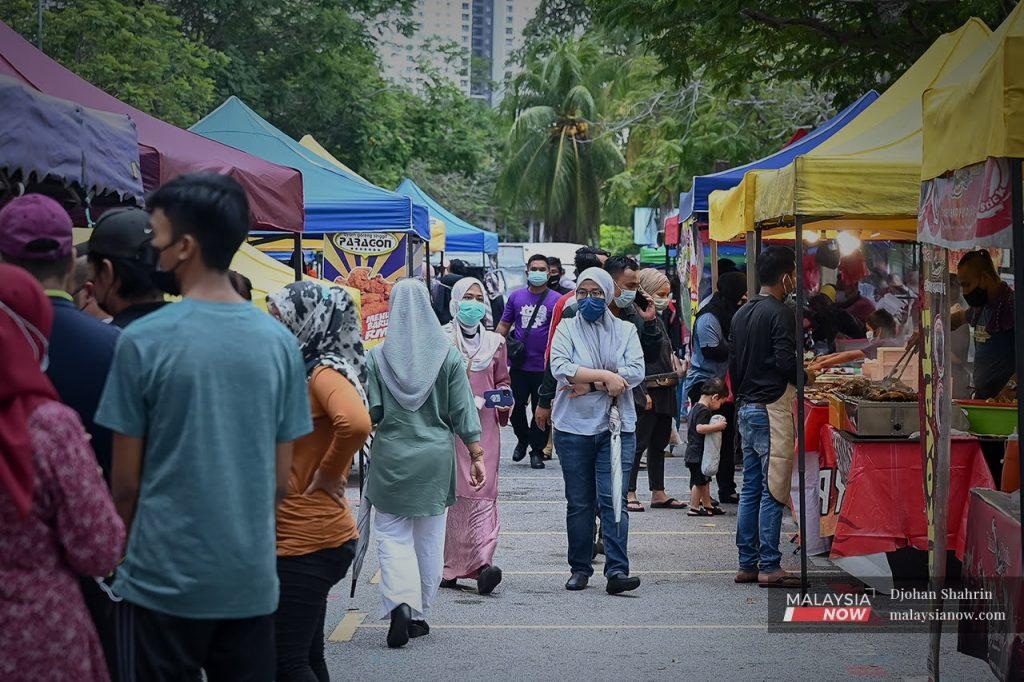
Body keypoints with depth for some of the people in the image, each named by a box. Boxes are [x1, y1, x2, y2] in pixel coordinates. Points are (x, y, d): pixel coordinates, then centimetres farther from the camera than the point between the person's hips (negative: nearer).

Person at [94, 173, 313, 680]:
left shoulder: (143, 340, -10)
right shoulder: (279, 342, 1)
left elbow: (126, 481, -5)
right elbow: (280, 480, 6)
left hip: (164, 581, -3)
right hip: (252, 584, 4)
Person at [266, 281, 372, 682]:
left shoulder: (325, 373, -15)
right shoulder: (303, 370, 13)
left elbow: (356, 423, -34)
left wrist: (328, 476, -21)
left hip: (308, 541, -10)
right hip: (300, 536, 10)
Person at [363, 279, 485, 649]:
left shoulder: (377, 357, -5)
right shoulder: (449, 355, -2)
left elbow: (370, 412, -6)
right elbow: (463, 411, -1)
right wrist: (476, 456, 5)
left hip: (390, 456, -1)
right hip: (436, 455, 1)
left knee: (393, 535, 5)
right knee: (429, 538, 12)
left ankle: (400, 604, -16)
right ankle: (419, 614, 19)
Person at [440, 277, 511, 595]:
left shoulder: (495, 342, 13)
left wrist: (504, 401, 2)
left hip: (484, 425, 2)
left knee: (483, 492, -9)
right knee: (450, 493, -2)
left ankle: (483, 562, -19)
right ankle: (446, 567, 6)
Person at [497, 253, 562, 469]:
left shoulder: (556, 300, 1)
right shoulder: (516, 297, 9)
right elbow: (504, 325, 13)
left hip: (544, 367, -2)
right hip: (519, 364, 2)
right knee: (516, 405, 6)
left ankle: (537, 451, 15)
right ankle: (523, 439, 31)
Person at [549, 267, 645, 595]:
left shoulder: (626, 330, 10)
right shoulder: (566, 329, 8)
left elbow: (636, 371, -5)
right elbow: (560, 367, -10)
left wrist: (588, 385, -11)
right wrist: (606, 376, -15)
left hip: (616, 426, 0)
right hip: (574, 427, 0)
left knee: (613, 499, -10)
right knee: (579, 503, 5)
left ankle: (617, 570, -14)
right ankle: (580, 569, 15)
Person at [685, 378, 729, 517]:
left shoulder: (695, 407, 14)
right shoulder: (704, 411, -18)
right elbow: (700, 428, -31)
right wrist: (718, 426, -27)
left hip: (693, 452, 10)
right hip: (698, 453, -10)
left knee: (705, 480, 17)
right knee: (699, 481, -3)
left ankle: (707, 505, 25)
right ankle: (694, 508, 2)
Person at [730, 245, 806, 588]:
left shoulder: (741, 314, 13)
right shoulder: (780, 313, -12)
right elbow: (786, 363, -20)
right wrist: (805, 375, -1)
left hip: (746, 409, 9)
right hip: (772, 408, -8)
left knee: (751, 489, 11)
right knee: (773, 491, -5)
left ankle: (747, 564, 13)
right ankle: (769, 567, -5)